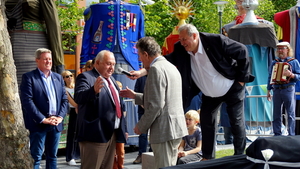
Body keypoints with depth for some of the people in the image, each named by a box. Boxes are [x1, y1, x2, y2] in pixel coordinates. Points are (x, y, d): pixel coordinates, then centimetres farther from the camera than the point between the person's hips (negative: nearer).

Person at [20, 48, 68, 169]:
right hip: (38, 124, -6)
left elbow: (64, 99, 12)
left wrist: (60, 117, -4)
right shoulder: (28, 77, -4)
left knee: (52, 156, 12)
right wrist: (43, 119, -16)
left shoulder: (58, 77, 14)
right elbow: (27, 101, -13)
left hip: (56, 124, 6)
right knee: (36, 158, -3)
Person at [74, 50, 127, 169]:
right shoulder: (86, 77, -6)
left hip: (112, 134, 9)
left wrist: (122, 131, 23)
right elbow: (78, 97, -23)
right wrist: (94, 90, -43)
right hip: (95, 134, -8)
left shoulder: (111, 79, 20)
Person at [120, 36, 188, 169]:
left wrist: (141, 126, -9)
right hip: (176, 128, 10)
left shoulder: (156, 69, -13)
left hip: (164, 130, -10)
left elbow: (156, 105, -19)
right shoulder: (171, 67, 17)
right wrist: (135, 96, 26)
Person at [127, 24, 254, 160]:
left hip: (232, 90, -5)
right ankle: (208, 158, 20)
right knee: (206, 123, 5)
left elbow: (242, 51, -18)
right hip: (209, 95, 5)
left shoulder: (216, 41, -27)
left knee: (237, 123, 2)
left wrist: (241, 78, -15)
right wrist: (141, 72, -29)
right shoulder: (180, 50, -14)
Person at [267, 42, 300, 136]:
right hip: (276, 90, 4)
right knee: (276, 114, 5)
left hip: (288, 90, -4)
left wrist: (291, 75, -21)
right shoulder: (274, 63, 16)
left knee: (291, 114, -4)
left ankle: (291, 135, -2)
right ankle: (277, 134, 11)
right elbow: (270, 77, 19)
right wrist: (268, 91, 15)